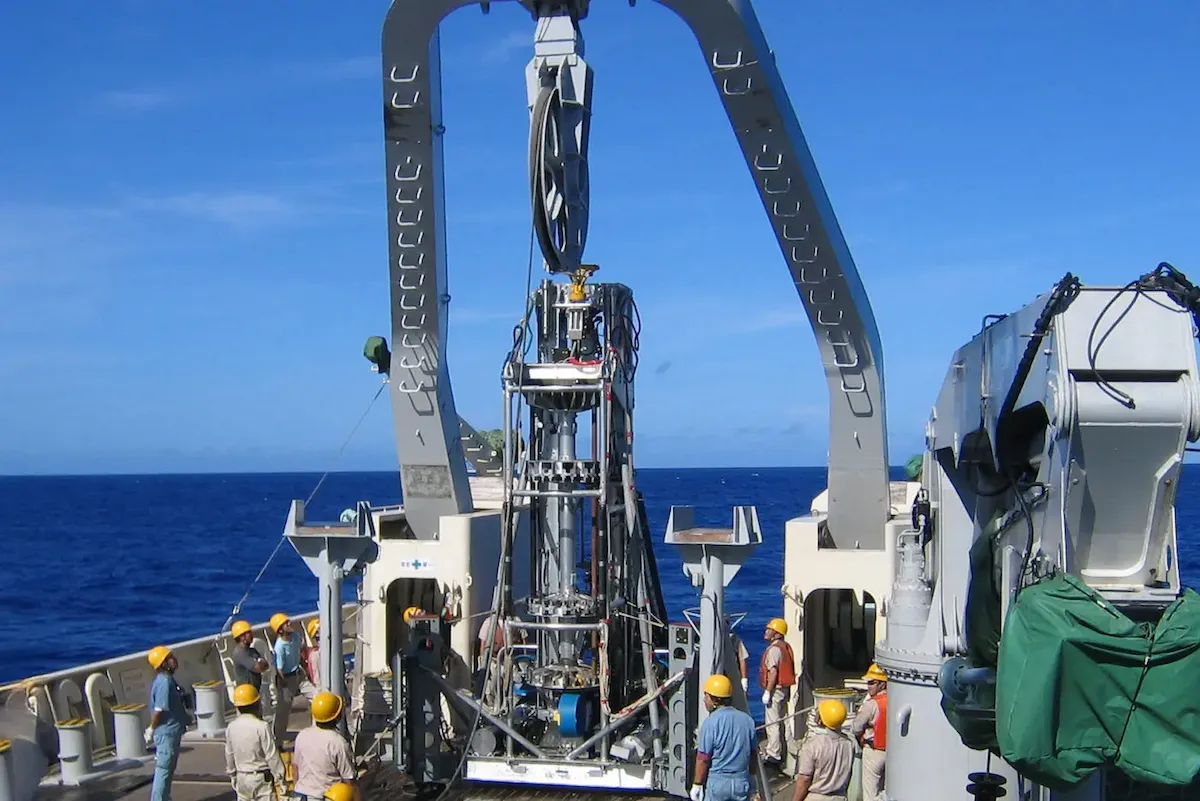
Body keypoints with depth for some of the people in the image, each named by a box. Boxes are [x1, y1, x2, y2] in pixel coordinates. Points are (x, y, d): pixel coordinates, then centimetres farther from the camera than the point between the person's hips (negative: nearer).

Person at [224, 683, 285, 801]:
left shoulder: (231, 727, -1)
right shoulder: (261, 727, -19)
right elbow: (272, 756, -16)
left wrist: (232, 776, 23)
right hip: (262, 778, -5)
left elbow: (229, 755, 10)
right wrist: (279, 779, -9)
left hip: (241, 778, 5)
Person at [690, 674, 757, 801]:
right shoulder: (747, 720, 3)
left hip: (717, 781, -5)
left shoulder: (711, 722, -15)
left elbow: (703, 759, -14)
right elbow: (754, 755, 11)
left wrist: (696, 785, -5)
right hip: (742, 782, 5)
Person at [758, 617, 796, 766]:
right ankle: (780, 751, 23)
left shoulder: (774, 649, -17)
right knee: (782, 720, 16)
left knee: (772, 722, -7)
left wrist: (767, 692, -21)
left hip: (775, 689, -10)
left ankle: (773, 754, -6)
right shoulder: (786, 647, 13)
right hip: (785, 688, 10)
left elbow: (773, 672, -23)